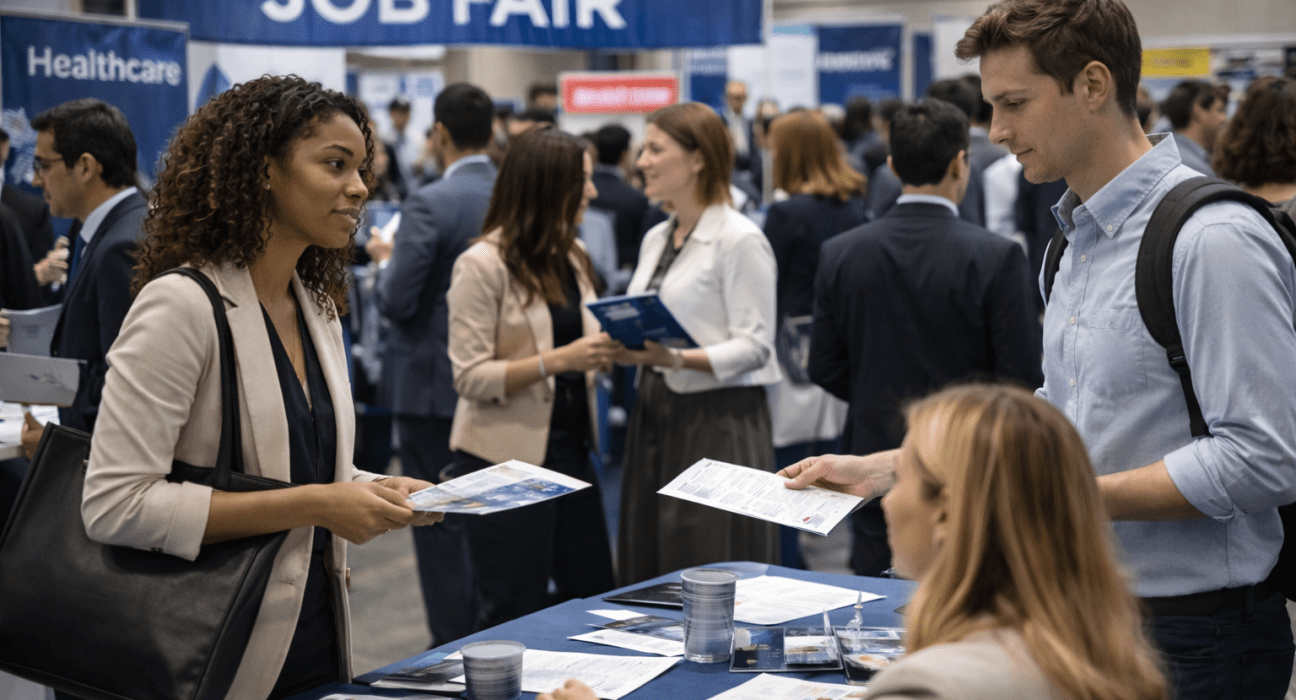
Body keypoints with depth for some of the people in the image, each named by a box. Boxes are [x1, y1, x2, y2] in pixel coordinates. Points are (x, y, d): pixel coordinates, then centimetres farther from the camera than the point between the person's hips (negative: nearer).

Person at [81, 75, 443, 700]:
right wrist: (312, 505, -23)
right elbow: (114, 504, -23)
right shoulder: (182, 305, -16)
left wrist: (378, 492, -1)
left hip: (317, 640, 8)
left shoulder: (319, 310, 10)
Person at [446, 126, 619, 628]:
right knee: (515, 611, 1)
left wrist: (610, 349, 1)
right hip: (506, 459, -7)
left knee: (594, 591, 11)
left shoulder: (572, 257, 12)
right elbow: (472, 378, -16)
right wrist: (559, 360, -25)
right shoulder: (483, 265, -12)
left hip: (569, 449, 8)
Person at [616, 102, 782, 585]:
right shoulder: (656, 239, 16)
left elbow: (753, 345, -13)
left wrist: (680, 359, -27)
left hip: (719, 421, -8)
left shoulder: (741, 240, -8)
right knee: (649, 570, 8)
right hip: (655, 414, 8)